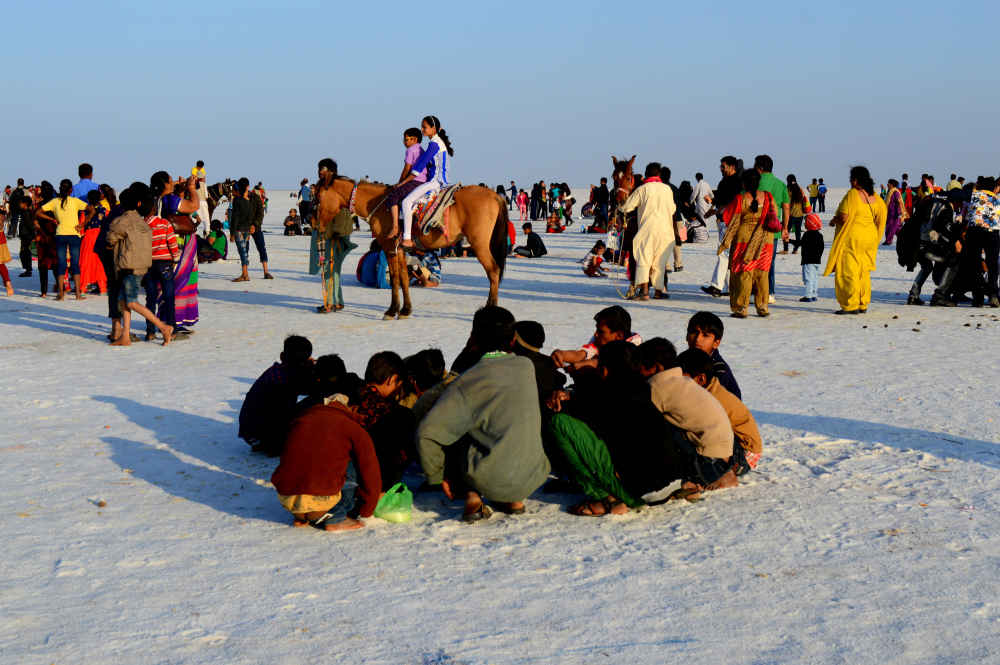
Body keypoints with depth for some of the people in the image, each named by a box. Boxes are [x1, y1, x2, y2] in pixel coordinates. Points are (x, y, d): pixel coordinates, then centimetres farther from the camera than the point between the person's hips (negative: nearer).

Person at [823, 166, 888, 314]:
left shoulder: (852, 194, -15)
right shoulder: (874, 196, 8)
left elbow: (843, 217, -19)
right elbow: (881, 216, 11)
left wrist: (833, 221, 1)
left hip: (852, 237, -8)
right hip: (870, 236, 8)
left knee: (848, 272, -2)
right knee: (863, 272, 14)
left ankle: (850, 306, -4)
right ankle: (863, 305, 17)